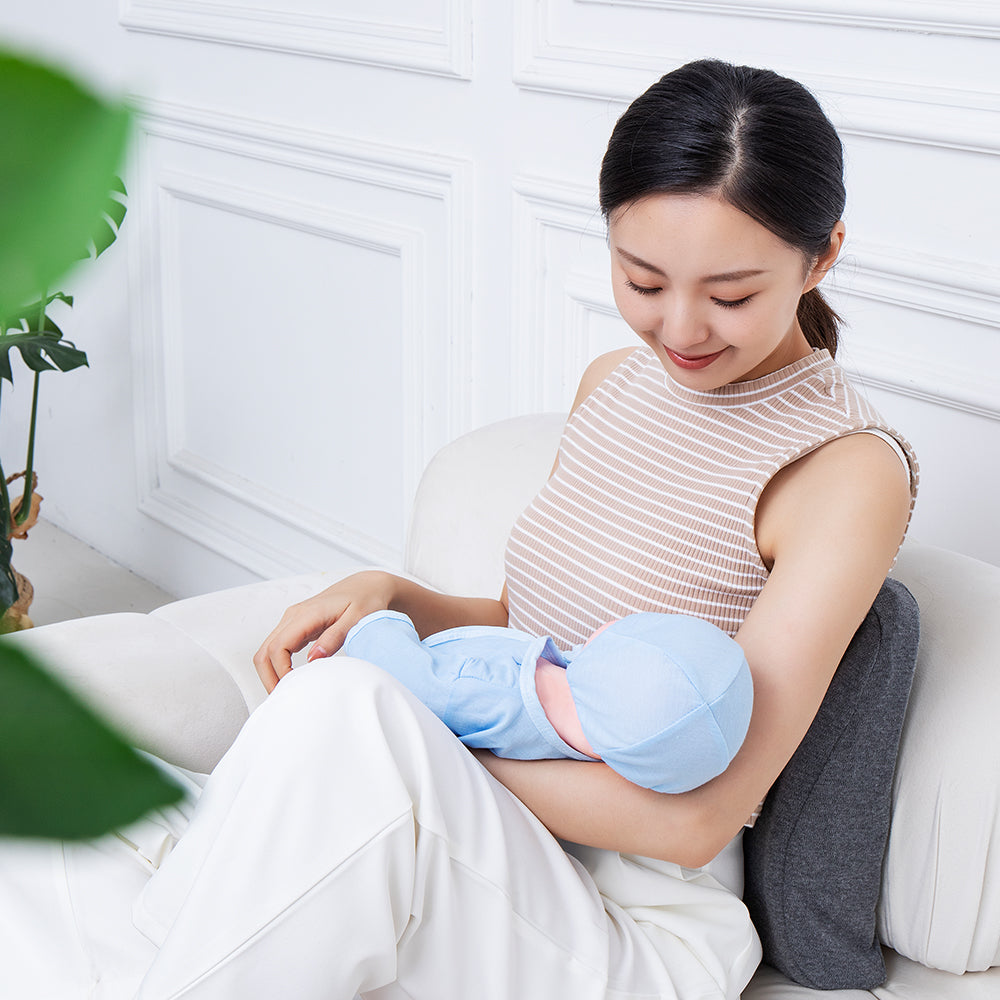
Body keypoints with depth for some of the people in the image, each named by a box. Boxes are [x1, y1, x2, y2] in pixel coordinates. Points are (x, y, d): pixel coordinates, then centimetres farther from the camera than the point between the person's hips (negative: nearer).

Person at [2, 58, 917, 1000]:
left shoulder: (849, 472, -14)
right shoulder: (616, 383, 10)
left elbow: (695, 818, -18)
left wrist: (426, 753, -15)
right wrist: (393, 595, -1)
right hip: (488, 858, 7)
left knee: (342, 707, -34)